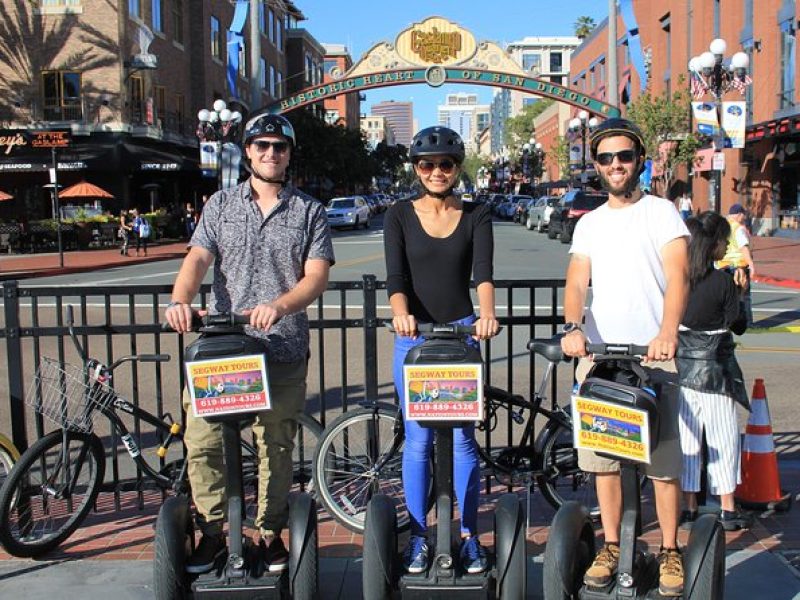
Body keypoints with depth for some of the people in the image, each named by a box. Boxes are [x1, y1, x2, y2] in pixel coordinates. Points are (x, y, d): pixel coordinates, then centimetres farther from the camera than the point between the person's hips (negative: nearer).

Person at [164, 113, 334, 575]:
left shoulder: (309, 211, 6)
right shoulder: (221, 205, 11)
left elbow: (316, 276, -5)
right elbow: (198, 259, -1)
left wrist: (278, 306, -24)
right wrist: (180, 300, -22)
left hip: (283, 349, -1)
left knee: (277, 446, 8)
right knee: (201, 440, -3)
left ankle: (271, 533, 25)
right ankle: (214, 532, 16)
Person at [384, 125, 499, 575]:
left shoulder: (476, 216, 3)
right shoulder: (401, 216, 2)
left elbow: (483, 272, -12)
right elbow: (396, 276, -9)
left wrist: (487, 315, -32)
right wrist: (401, 314, -30)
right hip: (414, 335, 0)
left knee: (462, 437, 1)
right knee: (418, 440, 4)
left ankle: (470, 534, 17)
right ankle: (419, 535, 17)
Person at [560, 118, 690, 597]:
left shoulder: (662, 212, 2)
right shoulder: (589, 223, 13)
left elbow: (678, 275, -12)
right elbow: (577, 283, 2)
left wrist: (667, 332, -29)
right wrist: (573, 328, -19)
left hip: (653, 354, -3)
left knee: (663, 462, 1)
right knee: (602, 458, 9)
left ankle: (670, 551, 17)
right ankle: (612, 545, 23)